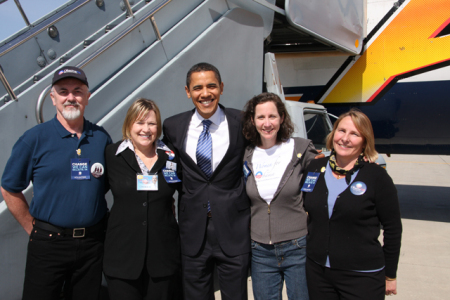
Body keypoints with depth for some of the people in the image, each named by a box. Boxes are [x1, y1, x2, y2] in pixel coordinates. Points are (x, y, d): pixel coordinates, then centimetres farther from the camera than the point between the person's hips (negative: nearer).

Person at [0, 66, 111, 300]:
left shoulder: (101, 138, 1)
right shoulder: (35, 138, -6)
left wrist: (97, 226, 6)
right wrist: (33, 228, 1)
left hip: (92, 243, 3)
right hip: (48, 244, -2)